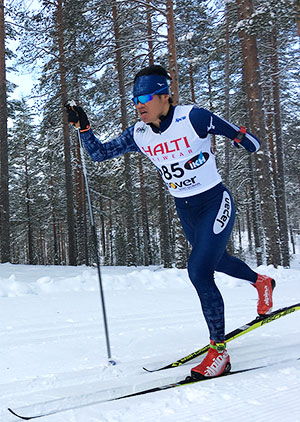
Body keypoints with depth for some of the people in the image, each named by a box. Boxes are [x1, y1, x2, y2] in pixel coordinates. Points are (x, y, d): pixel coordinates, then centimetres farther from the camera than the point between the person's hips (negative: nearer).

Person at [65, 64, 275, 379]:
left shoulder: (193, 117, -21)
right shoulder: (139, 135, -6)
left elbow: (236, 133, -10)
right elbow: (99, 154, -1)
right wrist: (83, 127, -14)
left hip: (215, 203, -6)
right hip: (184, 210, 7)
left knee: (198, 270, -20)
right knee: (216, 260, 26)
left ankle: (219, 351, -5)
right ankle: (261, 282, 59)